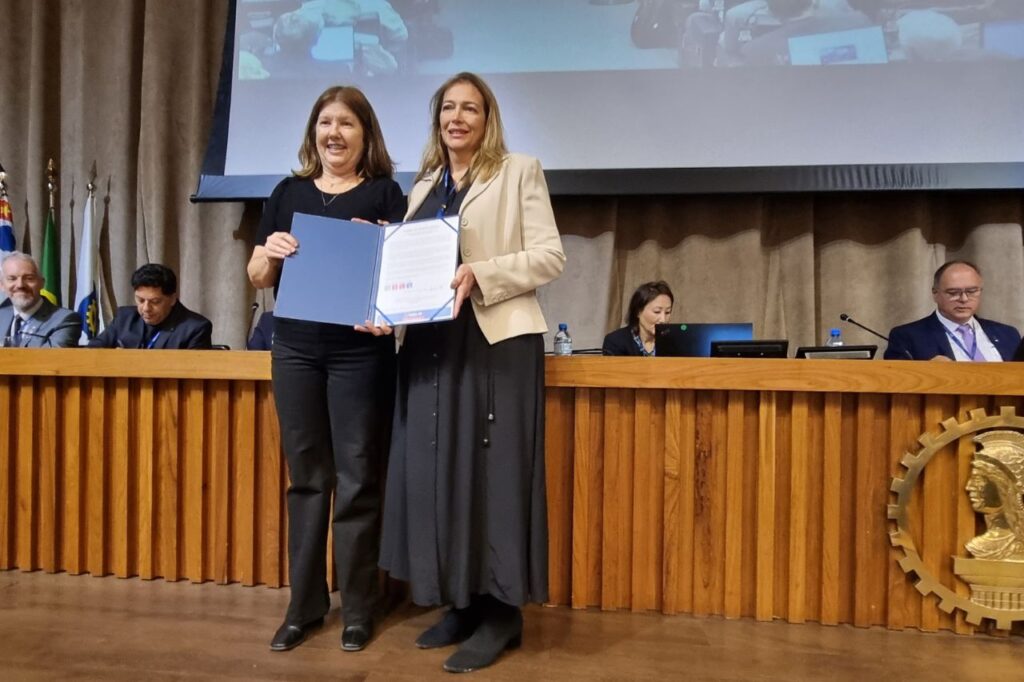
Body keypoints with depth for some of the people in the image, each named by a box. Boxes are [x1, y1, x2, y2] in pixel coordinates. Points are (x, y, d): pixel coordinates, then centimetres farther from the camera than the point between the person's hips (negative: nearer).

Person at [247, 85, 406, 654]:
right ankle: (303, 605, 24)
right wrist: (270, 252, -10)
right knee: (306, 479, 11)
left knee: (357, 480, 2)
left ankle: (358, 608, 17)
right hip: (295, 349, 4)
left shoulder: (384, 193, 3)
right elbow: (257, 277, 10)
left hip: (361, 352, -3)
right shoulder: (289, 193, 12)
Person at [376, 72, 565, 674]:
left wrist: (480, 275, -18)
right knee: (436, 469, 6)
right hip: (432, 343, 6)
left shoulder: (520, 171, 3)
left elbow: (551, 257, -6)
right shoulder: (423, 187, 19)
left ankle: (500, 612, 8)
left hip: (499, 341, -5)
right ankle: (461, 603, 19)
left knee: (494, 470, -3)